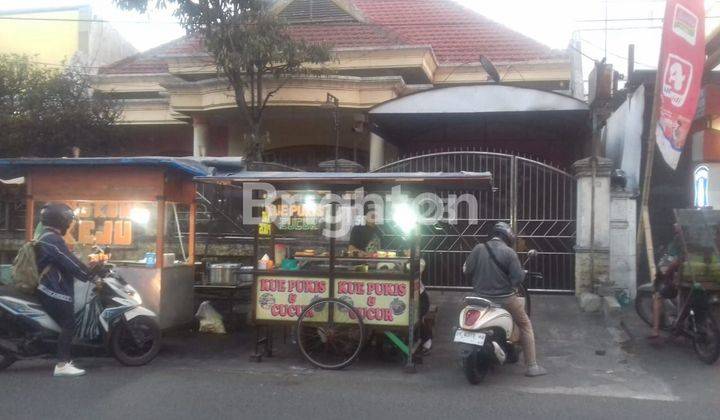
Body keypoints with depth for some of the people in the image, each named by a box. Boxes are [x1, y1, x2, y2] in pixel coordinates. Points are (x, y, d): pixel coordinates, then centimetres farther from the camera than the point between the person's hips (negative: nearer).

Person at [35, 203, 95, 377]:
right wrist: (91, 276, -14)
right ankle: (62, 365, -14)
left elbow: (65, 262, 22)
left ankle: (66, 360, 18)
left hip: (52, 289, 11)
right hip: (56, 291, -11)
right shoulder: (52, 240, -17)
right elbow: (70, 263, -21)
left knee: (67, 325, 14)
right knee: (68, 325, -11)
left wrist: (88, 272, 19)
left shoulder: (47, 237, 18)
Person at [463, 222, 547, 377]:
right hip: (504, 299, -4)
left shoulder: (478, 249, -2)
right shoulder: (509, 252, -12)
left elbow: (467, 270, 0)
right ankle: (532, 366, 13)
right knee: (525, 325, 14)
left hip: (482, 298, 4)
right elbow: (518, 277, -15)